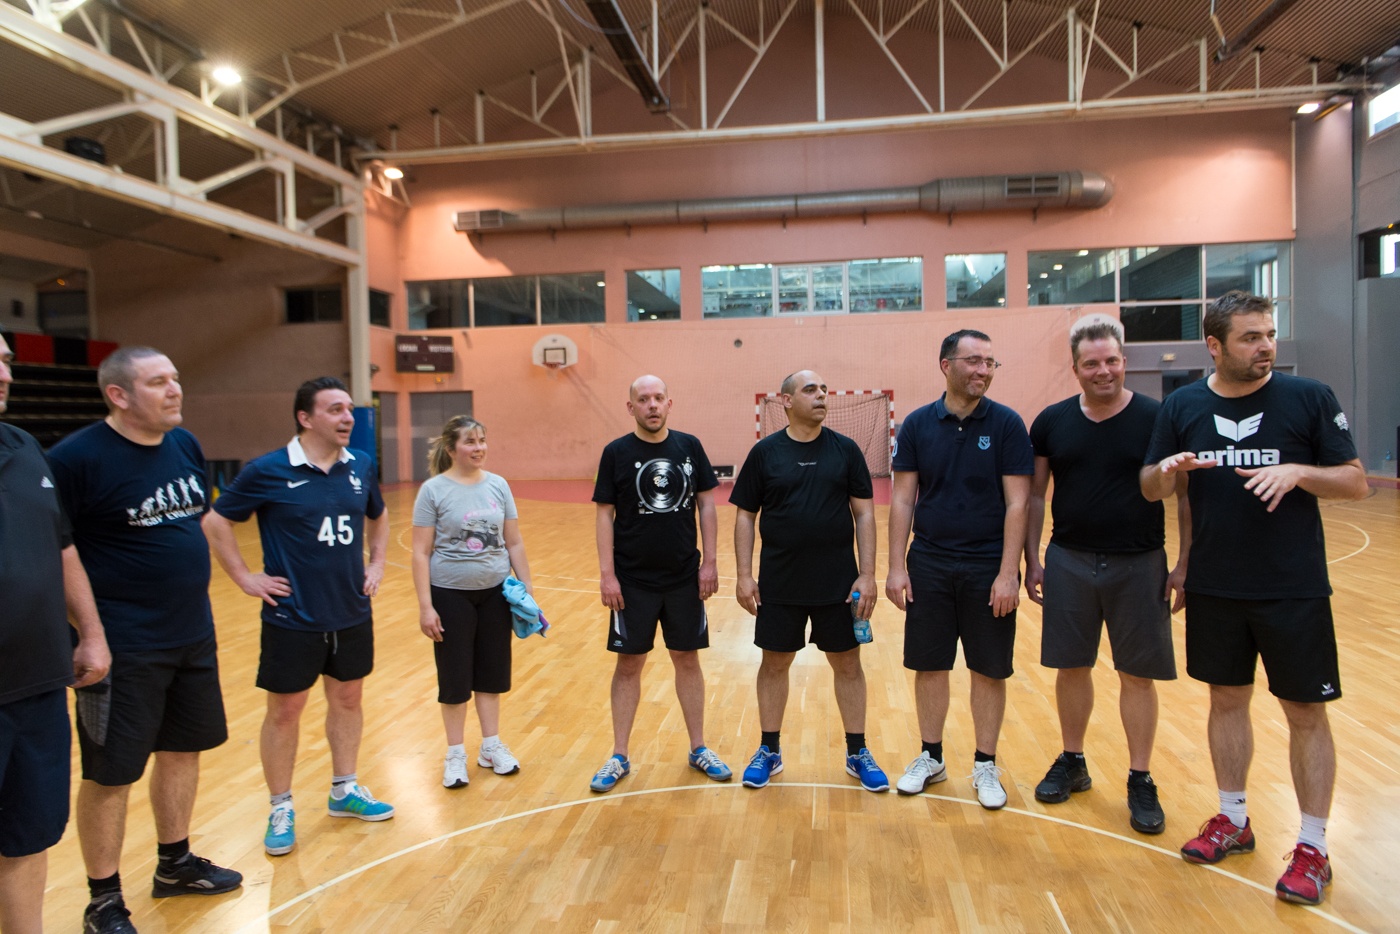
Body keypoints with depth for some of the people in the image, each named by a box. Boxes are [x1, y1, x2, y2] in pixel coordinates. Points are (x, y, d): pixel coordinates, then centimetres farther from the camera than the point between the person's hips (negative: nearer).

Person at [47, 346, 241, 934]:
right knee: (110, 772, 7)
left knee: (183, 750, 18)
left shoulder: (186, 445, 4)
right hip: (123, 647, -7)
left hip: (194, 634, 7)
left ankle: (174, 864, 38)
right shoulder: (77, 457, -17)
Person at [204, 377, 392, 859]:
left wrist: (376, 565, 9)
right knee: (284, 711, 7)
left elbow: (378, 517, 18)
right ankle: (281, 810, 25)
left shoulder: (360, 467, 1)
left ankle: (344, 791, 34)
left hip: (352, 614, 5)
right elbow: (215, 522, -5)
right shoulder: (268, 471, -13)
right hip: (292, 617, -4)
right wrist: (246, 578, -7)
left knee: (348, 699, 16)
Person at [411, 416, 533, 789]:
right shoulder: (434, 490, -9)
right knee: (455, 675, 7)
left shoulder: (498, 485, 1)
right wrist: (425, 606, -13)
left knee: (493, 670, 12)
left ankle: (491, 746, 28)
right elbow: (421, 553, -9)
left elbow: (514, 543, 5)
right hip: (451, 594, -3)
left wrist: (527, 588, 3)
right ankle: (455, 754, 23)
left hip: (495, 592, 3)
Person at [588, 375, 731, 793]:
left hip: (685, 577, 2)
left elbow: (706, 504, 4)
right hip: (633, 581, -2)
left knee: (687, 659, 11)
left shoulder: (689, 446, 1)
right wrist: (606, 573, -9)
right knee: (629, 664, 6)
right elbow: (605, 515, -4)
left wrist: (709, 562, -1)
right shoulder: (616, 453, -5)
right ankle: (619, 757, 20)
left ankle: (698, 749, 26)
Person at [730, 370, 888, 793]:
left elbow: (864, 514, 1)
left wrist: (867, 574, -6)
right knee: (775, 663, 10)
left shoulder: (845, 449, 1)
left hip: (838, 583, 1)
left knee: (847, 663, 9)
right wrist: (744, 576, -4)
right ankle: (769, 751, 27)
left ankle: (858, 753, 25)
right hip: (779, 582, 0)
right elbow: (745, 516, 1)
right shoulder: (765, 452, -2)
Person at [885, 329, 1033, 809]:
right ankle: (930, 757, 28)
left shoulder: (1007, 424, -4)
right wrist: (896, 567, -4)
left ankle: (985, 765, 25)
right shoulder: (918, 424, 0)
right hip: (928, 565, 2)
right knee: (929, 666, 10)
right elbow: (903, 499, 1)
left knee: (989, 670, 8)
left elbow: (1017, 503, -7)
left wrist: (1008, 573, -13)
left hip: (988, 567, -1)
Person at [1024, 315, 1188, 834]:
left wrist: (1185, 565, -5)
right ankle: (1072, 763, 29)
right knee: (1071, 667, 11)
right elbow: (1035, 495, 7)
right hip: (1068, 561, 2)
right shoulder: (1051, 422, 1)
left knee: (1138, 674, 6)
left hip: (1139, 565, -2)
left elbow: (1186, 495, -1)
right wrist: (1032, 560, 3)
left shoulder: (1158, 418, -6)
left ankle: (1141, 781, 22)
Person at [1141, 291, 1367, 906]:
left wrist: (1298, 471, -21)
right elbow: (1150, 490, 5)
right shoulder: (1182, 406, 2)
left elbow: (1355, 483, -3)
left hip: (1295, 589, -2)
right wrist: (1169, 468, -17)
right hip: (1213, 587, 3)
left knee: (1306, 713, 5)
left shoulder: (1310, 397, -5)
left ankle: (1313, 847, 20)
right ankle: (1233, 821, 31)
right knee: (1227, 699, 14)